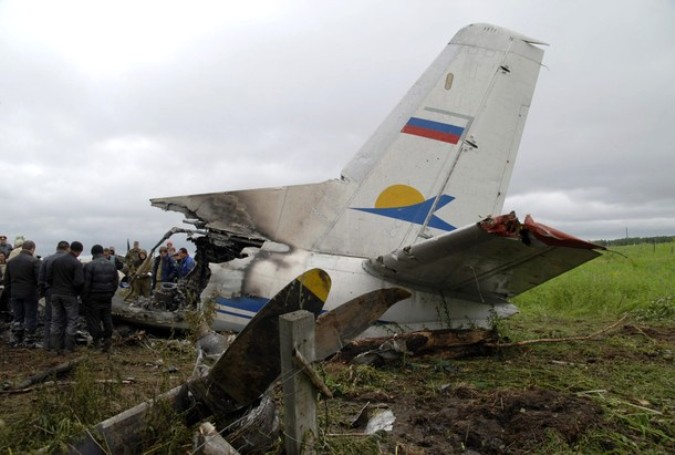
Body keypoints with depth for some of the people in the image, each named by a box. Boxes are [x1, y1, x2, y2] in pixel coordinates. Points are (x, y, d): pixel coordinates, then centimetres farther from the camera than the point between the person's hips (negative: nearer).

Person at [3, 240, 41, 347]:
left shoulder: (11, 261, 7)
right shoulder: (34, 261, -13)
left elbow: (6, 280, 11)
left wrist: (9, 292, 18)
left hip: (15, 294, 5)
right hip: (30, 294, -5)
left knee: (17, 317, 14)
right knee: (30, 318, 4)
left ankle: (15, 340, 17)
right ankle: (29, 341, 8)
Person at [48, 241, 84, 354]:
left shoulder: (56, 260, 3)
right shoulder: (77, 264, -14)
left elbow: (48, 277, 3)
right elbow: (79, 282, -20)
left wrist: (55, 287, 16)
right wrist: (77, 292, 0)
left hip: (55, 294, 5)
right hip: (70, 295, -5)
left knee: (56, 320, 13)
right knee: (71, 320, 5)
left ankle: (56, 346, 17)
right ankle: (69, 347, 5)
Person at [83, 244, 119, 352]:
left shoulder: (89, 265, -12)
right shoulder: (111, 265, 5)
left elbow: (86, 284, -13)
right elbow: (115, 282, 8)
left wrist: (84, 298, -3)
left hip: (94, 298, -5)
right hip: (107, 298, 5)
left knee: (94, 319, 4)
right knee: (107, 318, 13)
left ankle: (97, 340, 6)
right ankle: (108, 338, 11)